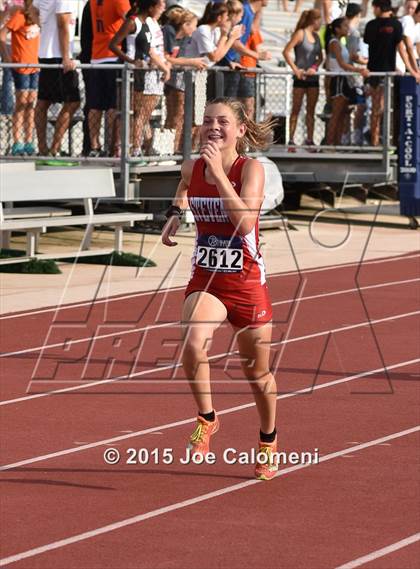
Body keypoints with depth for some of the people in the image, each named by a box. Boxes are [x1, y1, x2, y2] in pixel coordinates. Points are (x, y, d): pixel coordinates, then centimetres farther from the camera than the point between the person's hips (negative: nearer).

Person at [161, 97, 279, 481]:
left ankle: (268, 441, 40)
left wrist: (219, 172, -30)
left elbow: (245, 221, -30)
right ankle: (206, 419, -4)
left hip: (247, 282, -2)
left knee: (257, 372, 12)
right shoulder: (191, 168, -1)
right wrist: (175, 213, 7)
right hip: (205, 280, 2)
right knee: (193, 343, -29)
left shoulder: (251, 168, -14)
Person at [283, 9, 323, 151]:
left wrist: (314, 67, -6)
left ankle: (310, 140, 10)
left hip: (313, 77, 6)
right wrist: (295, 69, -18)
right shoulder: (300, 34, -6)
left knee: (311, 110, 7)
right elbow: (286, 52, -12)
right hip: (301, 77, -6)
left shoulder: (316, 36, 13)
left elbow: (320, 57, 14)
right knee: (296, 109, -2)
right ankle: (291, 140, 0)